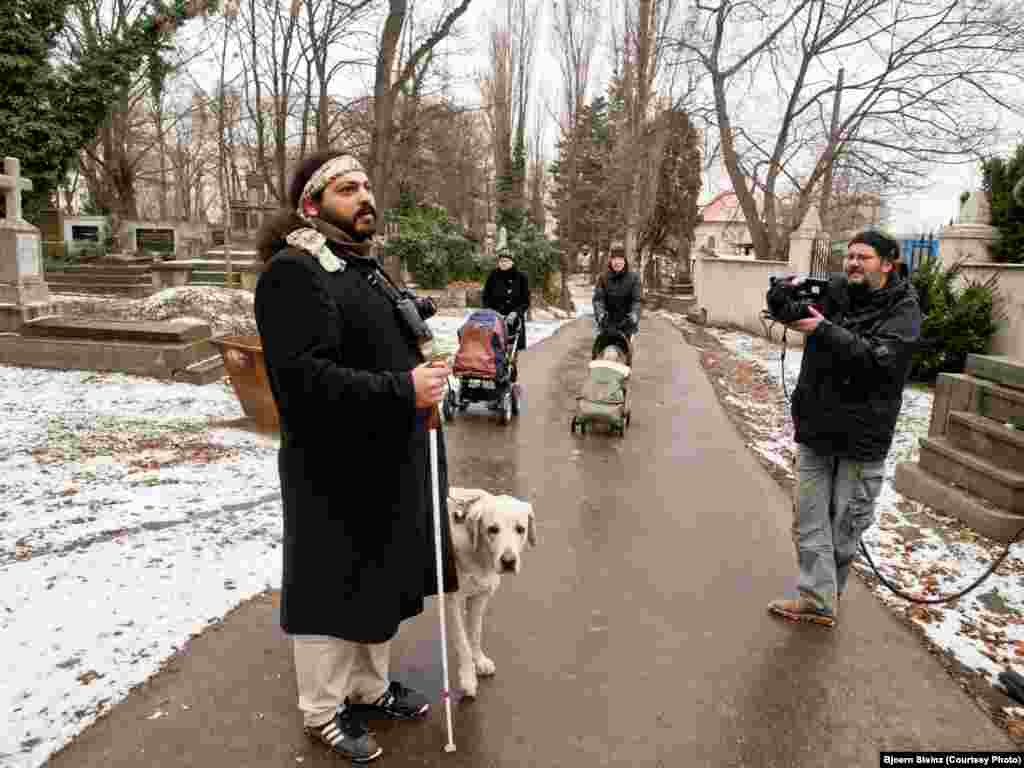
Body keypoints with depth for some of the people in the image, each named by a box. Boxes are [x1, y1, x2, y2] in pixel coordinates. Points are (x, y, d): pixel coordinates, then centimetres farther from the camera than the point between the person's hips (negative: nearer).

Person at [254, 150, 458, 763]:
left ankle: (370, 687, 43)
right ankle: (324, 712, 33)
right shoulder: (294, 272, -17)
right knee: (332, 592, 9)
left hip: (387, 465, 9)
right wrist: (402, 390, -27)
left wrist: (425, 373, 9)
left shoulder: (364, 266, 15)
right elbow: (306, 378, -27)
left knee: (381, 582, 22)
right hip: (335, 472, -9)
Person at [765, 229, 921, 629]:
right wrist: (782, 296, -20)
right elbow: (785, 311, 3)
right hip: (815, 427, 4)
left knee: (846, 523, 11)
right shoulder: (833, 293, 4)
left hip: (862, 436, -4)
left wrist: (825, 331, -28)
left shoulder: (903, 309, -7)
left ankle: (829, 591, 30)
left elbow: (878, 359, -21)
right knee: (808, 519, 7)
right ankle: (818, 599, 17)